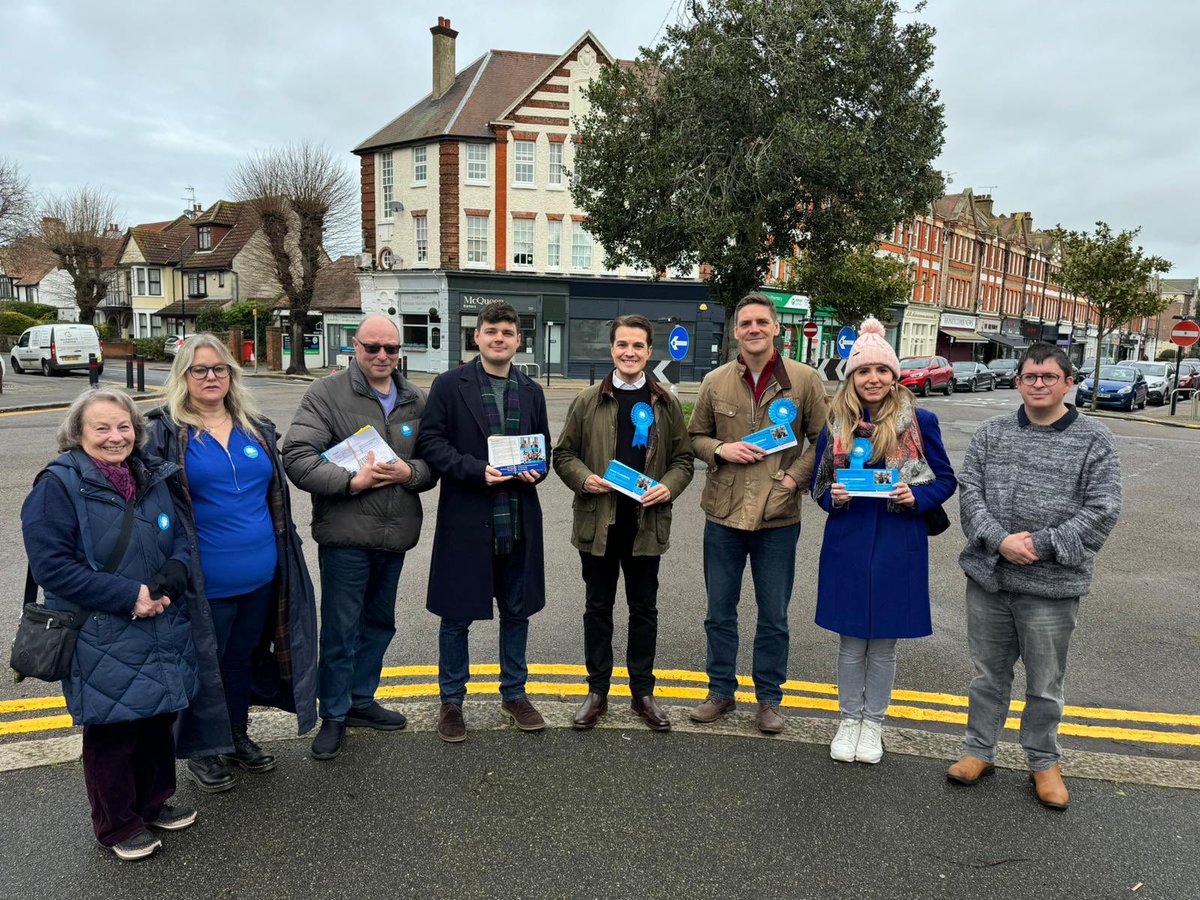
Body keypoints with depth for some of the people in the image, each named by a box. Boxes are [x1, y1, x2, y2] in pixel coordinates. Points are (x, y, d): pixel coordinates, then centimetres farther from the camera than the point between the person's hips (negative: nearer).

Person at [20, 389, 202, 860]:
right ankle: (118, 826, 29)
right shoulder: (58, 485, -12)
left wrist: (173, 575, -11)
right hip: (103, 642, -5)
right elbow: (51, 565, -18)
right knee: (112, 731, 8)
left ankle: (154, 803, 40)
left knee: (159, 718, 18)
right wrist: (128, 595, -21)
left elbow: (183, 536, 10)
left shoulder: (153, 477, 5)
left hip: (163, 631, 6)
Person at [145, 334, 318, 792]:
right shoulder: (165, 432, -8)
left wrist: (283, 555, 16)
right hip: (206, 581, -5)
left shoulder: (257, 428, 7)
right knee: (204, 665, 11)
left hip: (261, 577, 5)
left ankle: (237, 737, 40)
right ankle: (201, 752, 31)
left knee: (244, 660, 20)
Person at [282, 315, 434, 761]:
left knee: (379, 623, 20)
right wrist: (351, 481, -21)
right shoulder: (326, 394, -7)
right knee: (340, 630, 5)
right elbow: (296, 456, -15)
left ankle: (360, 700, 39)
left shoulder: (416, 401, 8)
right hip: (346, 534, -5)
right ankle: (333, 716, 24)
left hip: (395, 536, 5)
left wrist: (411, 472, -12)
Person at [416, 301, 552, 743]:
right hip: (465, 520, -4)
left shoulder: (531, 391, 11)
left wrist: (534, 471, -5)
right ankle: (451, 701, 25)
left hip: (518, 520, 4)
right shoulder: (449, 385, -2)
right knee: (456, 615, 7)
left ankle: (514, 694, 33)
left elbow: (544, 445, 17)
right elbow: (430, 442, -8)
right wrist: (478, 471, -19)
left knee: (517, 611, 15)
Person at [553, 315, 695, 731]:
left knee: (644, 609, 11)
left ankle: (643, 691, 26)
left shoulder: (667, 405, 4)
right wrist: (584, 479, -13)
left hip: (647, 522, 0)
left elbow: (684, 458, 8)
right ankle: (597, 691, 25)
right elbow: (564, 454, 6)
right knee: (598, 607, 11)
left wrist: (669, 487, -11)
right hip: (597, 521, 0)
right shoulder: (587, 402, 2)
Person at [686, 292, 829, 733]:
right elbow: (695, 435, 12)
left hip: (778, 517, -2)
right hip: (723, 514, 2)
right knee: (720, 612, 13)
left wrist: (795, 477, -11)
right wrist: (721, 449, -8)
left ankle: (769, 699, 28)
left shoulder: (804, 379, -3)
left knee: (774, 617, 11)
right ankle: (721, 691, 31)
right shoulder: (715, 381, 3)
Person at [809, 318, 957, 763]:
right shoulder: (835, 424, 2)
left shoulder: (919, 422, -4)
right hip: (847, 544, 1)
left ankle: (873, 723, 31)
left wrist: (916, 496, -16)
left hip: (899, 546, -1)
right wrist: (833, 497, -12)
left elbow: (946, 480, 3)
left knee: (883, 643, 11)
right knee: (851, 641, 12)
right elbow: (819, 483, 9)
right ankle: (849, 719, 30)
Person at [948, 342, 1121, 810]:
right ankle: (979, 751, 32)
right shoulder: (992, 433, 4)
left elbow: (1102, 509, -8)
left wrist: (1041, 546, -16)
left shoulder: (1094, 439, -3)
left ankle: (1044, 763, 33)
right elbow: (970, 492, -1)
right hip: (988, 578, 2)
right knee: (988, 673, 16)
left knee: (1045, 684, 13)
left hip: (1052, 586, -2)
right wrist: (1000, 540, -16)